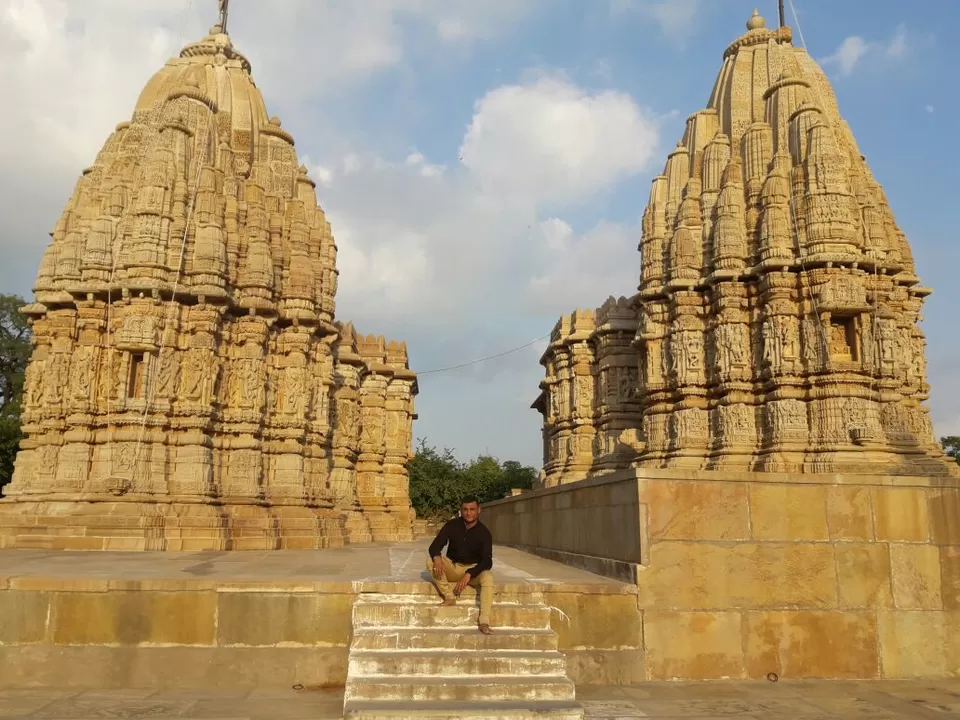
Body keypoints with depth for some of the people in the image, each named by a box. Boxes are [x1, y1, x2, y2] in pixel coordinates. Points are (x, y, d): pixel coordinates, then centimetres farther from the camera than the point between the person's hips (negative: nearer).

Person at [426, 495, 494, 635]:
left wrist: (469, 574, -36)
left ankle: (484, 622, -40)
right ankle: (449, 597, -19)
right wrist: (437, 557, -37)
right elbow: (435, 545, -12)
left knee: (488, 577, -35)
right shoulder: (452, 525, -8)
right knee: (430, 561, -26)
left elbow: (487, 561, -19)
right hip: (452, 567, 2)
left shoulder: (484, 533, -13)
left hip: (473, 569, -2)